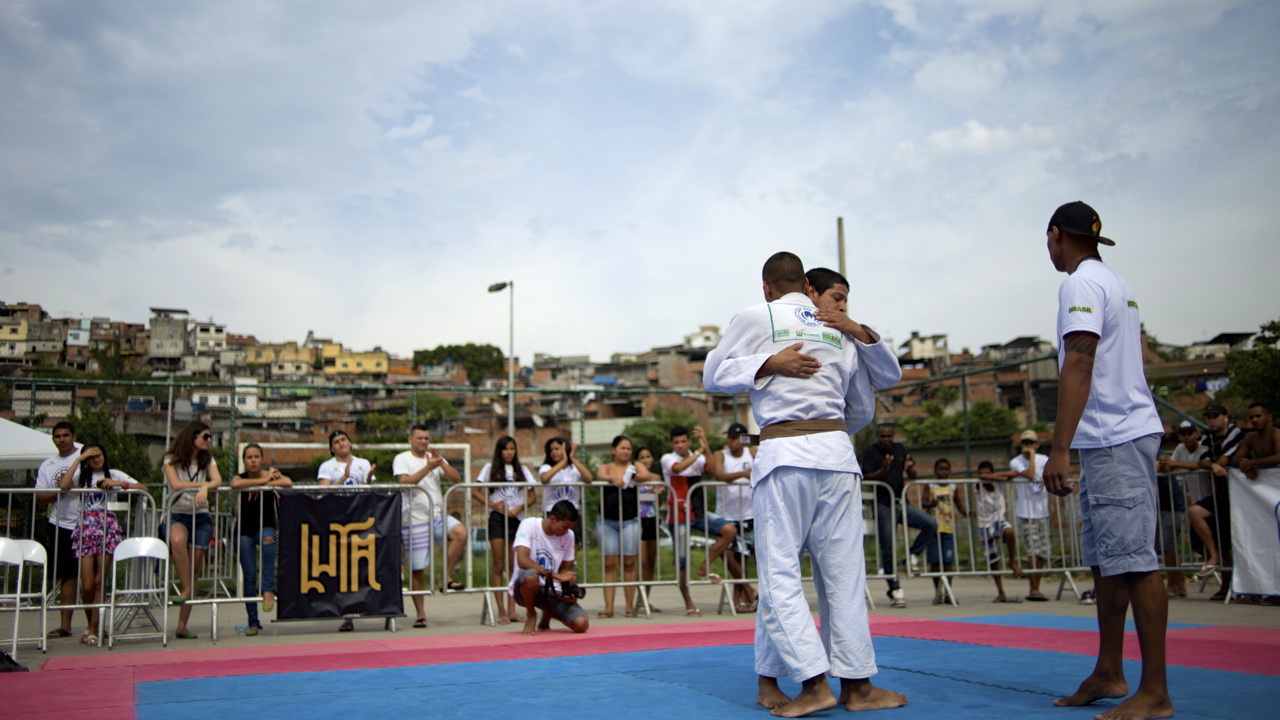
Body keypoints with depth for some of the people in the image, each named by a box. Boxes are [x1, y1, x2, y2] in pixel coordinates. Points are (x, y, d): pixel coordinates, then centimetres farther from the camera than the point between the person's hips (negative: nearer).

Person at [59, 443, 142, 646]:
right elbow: (63, 486, -10)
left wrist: (117, 484, -11)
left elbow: (143, 488, 2)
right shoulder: (81, 475, 13)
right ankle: (91, 624, 17)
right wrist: (78, 459, -5)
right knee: (87, 585, -4)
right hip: (86, 529, 0)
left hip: (108, 529, 0)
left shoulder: (114, 474, 12)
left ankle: (93, 629, 3)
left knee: (99, 582, -3)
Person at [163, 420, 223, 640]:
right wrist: (202, 484, -8)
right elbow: (175, 485, -12)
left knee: (195, 566, -2)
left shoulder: (207, 459, 13)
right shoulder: (171, 459, 3)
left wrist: (205, 489, -25)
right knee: (177, 539, -38)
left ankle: (182, 625, 3)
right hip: (177, 514, -3)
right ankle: (186, 589, -24)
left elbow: (217, 481, -5)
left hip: (201, 516, 3)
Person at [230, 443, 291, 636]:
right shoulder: (240, 477, -1)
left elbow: (288, 482, -24)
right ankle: (253, 622, 5)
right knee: (249, 576, -3)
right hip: (245, 530, 1)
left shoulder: (269, 474, -2)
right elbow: (235, 484, -28)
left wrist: (262, 485, -21)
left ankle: (268, 589, -35)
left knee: (268, 539, -37)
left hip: (266, 527, -1)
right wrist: (262, 481, -22)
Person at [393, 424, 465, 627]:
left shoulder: (435, 459, 16)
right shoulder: (402, 460, 2)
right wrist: (428, 467, -21)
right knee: (416, 569, -1)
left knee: (461, 533, -26)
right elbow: (404, 482, -16)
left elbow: (456, 479, 3)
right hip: (414, 519, -4)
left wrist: (440, 462, -11)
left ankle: (446, 577, -12)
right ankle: (420, 613, 11)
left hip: (437, 515, 4)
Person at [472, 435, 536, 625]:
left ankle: (512, 610, 6)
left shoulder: (522, 470, 12)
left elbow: (531, 496, 10)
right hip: (497, 518, -2)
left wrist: (519, 508, -7)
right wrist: (492, 504, -9)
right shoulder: (490, 468, 7)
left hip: (517, 519, 2)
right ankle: (501, 611, -2)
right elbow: (475, 492, 4)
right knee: (499, 566, -3)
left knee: (514, 566, 3)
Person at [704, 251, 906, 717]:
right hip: (838, 453, 4)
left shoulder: (757, 318, 5)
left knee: (780, 572, 0)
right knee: (843, 570, 8)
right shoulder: (845, 333, 17)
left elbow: (712, 375, 8)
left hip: (784, 454, -4)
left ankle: (813, 681, -7)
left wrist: (767, 364, 2)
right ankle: (856, 682, 11)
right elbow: (863, 411, 23)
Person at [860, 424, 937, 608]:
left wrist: (909, 470, -13)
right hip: (883, 505, -4)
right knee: (888, 549, -4)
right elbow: (867, 477, -11)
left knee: (931, 525, -16)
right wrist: (883, 470, -28)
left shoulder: (900, 449, 12)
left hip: (901, 502, 4)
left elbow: (913, 475, 11)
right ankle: (895, 590, 4)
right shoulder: (870, 452, -1)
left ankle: (912, 556, 4)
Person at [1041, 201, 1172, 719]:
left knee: (1134, 560, -9)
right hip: (1120, 437, 10)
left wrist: (1059, 449, -22)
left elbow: (1078, 366, -19)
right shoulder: (1119, 286, 20)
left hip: (1115, 439, -10)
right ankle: (1109, 673, 20)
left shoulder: (1081, 283, -9)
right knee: (1107, 559, 13)